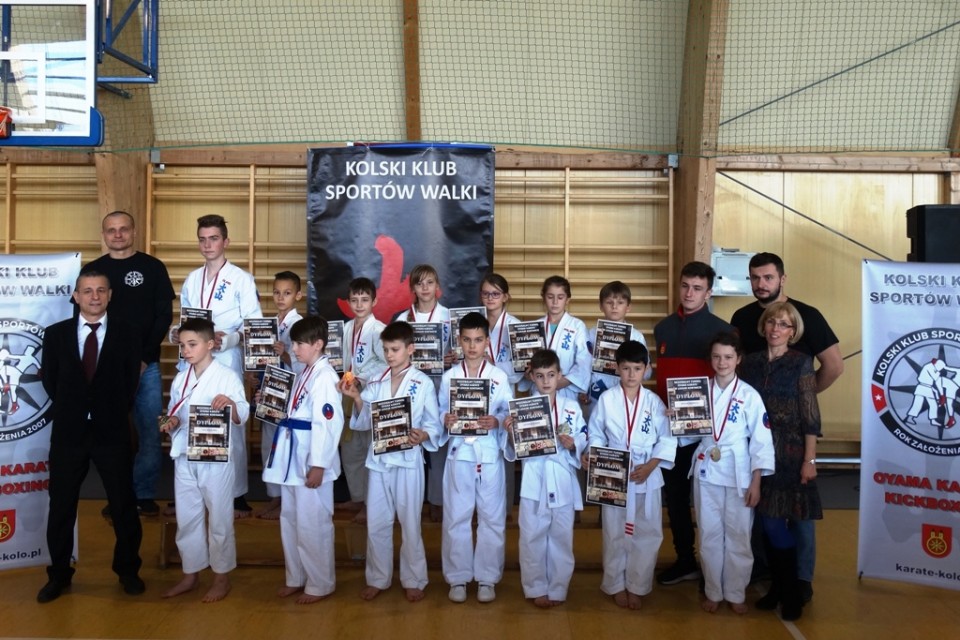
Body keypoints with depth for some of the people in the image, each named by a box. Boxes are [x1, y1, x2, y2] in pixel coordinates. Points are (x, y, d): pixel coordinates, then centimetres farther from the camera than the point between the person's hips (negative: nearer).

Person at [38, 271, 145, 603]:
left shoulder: (128, 334, -2)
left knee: (124, 505, 9)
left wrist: (110, 413, 1)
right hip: (68, 433, 1)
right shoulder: (55, 334, 2)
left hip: (112, 433, -1)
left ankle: (128, 570, 26)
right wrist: (71, 410, 6)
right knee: (61, 506, 11)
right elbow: (50, 382, 8)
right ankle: (59, 574, 28)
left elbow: (129, 386, 2)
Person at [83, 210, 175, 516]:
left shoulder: (153, 267, 5)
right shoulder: (92, 270, 9)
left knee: (150, 430, -1)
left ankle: (144, 494, 10)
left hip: (146, 364, -1)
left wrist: (144, 356, -8)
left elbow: (164, 314, 1)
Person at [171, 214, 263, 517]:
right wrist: (177, 333, -2)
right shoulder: (191, 279, 15)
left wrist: (227, 339, -21)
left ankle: (237, 497, 8)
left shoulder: (241, 279, -1)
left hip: (226, 361, -5)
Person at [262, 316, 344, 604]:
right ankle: (296, 577, 33)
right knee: (290, 519, 18)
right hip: (293, 457, 10)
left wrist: (318, 465, -22)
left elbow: (327, 424, -22)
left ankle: (320, 584, 17)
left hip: (311, 460, -10)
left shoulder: (324, 376, -18)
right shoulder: (304, 373, 12)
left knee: (312, 524, 1)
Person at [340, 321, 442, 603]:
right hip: (378, 459, 4)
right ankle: (377, 578, 26)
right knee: (376, 523, 10)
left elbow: (434, 425, -4)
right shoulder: (377, 382, 6)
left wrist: (422, 436, -24)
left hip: (408, 460, -4)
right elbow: (365, 422, 3)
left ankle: (414, 580, 21)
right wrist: (357, 398, -13)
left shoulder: (423, 382, -5)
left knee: (410, 522, 6)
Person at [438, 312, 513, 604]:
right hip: (459, 453, 1)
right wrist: (445, 419, -15)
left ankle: (487, 577, 20)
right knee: (456, 517, 6)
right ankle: (458, 577, 20)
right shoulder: (449, 377, 3)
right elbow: (439, 411, 6)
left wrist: (497, 421, -18)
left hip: (489, 453, 0)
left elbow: (509, 412, 2)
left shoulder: (499, 377, 0)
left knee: (492, 516, 6)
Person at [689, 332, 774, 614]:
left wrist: (755, 482, -9)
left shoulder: (749, 395, -6)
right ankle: (713, 592, 25)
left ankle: (736, 593, 24)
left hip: (738, 473, -2)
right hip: (706, 471, 2)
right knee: (710, 534, 10)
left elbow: (761, 440, -6)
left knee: (738, 535, 7)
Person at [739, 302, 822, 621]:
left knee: (777, 523, -4)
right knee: (766, 522, 8)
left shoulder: (801, 363, -5)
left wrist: (809, 460, -11)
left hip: (789, 453, -4)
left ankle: (791, 593, 14)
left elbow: (811, 416, -8)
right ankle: (777, 586, 24)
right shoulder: (750, 362, 6)